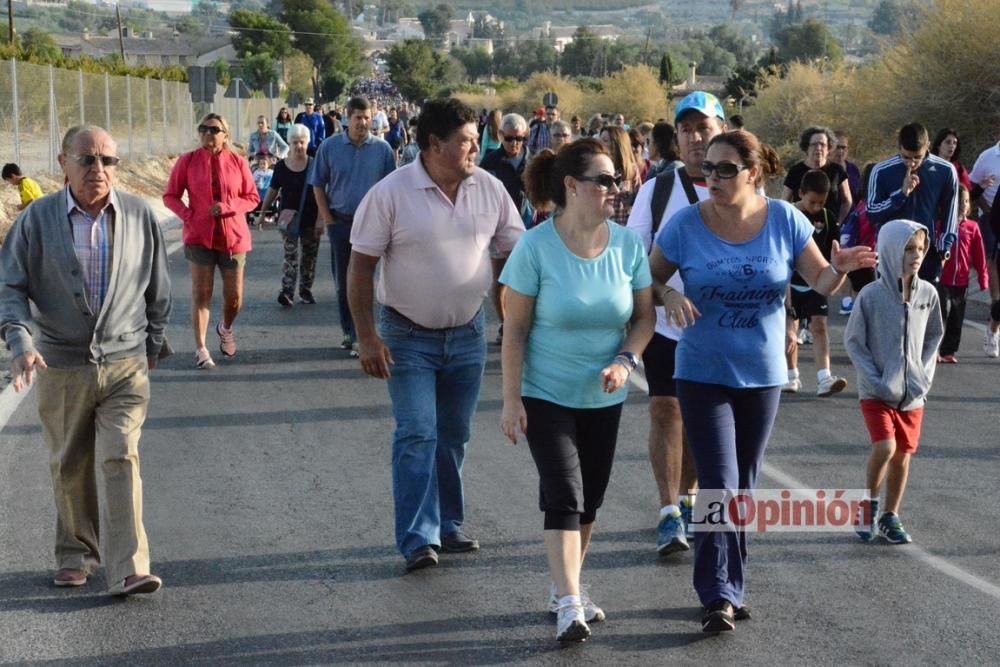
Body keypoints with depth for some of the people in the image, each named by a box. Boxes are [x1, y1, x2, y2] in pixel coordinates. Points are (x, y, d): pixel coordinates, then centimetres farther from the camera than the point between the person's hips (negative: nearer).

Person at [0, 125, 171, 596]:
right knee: (69, 467, 12)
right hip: (61, 366, 1)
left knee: (119, 459, -11)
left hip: (125, 363, -1)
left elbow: (158, 287, 11)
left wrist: (153, 343, 17)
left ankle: (127, 570, -13)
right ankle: (76, 553, 30)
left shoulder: (140, 216, -1)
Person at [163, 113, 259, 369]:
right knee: (201, 293, -4)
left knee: (234, 297, 7)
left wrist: (227, 206, -13)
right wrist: (187, 215, -11)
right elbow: (170, 196, 5)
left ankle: (225, 329, 39)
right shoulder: (188, 161, -1)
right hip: (200, 235, -1)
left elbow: (253, 198, 4)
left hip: (233, 236, 1)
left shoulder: (237, 162, 0)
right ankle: (200, 350, 1)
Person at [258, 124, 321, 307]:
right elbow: (273, 191, 6)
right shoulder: (281, 166, -1)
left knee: (310, 256, 9)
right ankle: (287, 292, -13)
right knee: (290, 254, -8)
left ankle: (306, 290, 21)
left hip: (310, 220, 1)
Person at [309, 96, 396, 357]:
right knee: (343, 281, 10)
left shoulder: (382, 149, -3)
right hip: (340, 222, 2)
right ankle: (348, 331, 22)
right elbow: (318, 184, 5)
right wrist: (327, 219, -1)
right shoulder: (330, 147, -1)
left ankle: (360, 335, -2)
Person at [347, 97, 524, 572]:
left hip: (468, 333, 4)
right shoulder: (390, 193, -14)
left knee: (454, 436, 13)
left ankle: (448, 525, 26)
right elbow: (362, 266, -11)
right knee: (416, 435, -8)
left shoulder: (489, 189, -3)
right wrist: (367, 337, -14)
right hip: (408, 336, -4)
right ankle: (417, 539, -4)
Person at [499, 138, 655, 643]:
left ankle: (565, 589, 27)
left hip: (603, 395, 4)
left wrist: (625, 361, -15)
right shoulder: (536, 246, -15)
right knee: (564, 496, -12)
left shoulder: (627, 244, -5)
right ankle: (569, 604, -10)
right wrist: (511, 399, -13)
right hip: (546, 394, -4)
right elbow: (515, 328, -11)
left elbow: (644, 316, 3)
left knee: (589, 500, 12)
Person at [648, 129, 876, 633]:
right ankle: (719, 597, -6)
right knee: (719, 487, -11)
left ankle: (729, 586, 28)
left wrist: (839, 269, -24)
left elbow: (821, 283, -1)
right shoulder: (686, 225, -10)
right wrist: (669, 294, -22)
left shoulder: (783, 220, -7)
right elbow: (649, 277, 0)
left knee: (743, 488, 14)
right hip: (704, 376, -2)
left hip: (762, 376, 3)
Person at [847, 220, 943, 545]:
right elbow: (853, 341, -7)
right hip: (877, 392, -4)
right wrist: (877, 381, -13)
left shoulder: (928, 293, -1)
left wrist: (925, 375, 0)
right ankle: (869, 504, 7)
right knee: (884, 447, -18)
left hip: (912, 394, 4)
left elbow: (934, 337, 12)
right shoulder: (871, 295, -13)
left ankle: (889, 517, 25)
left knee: (902, 456, 9)